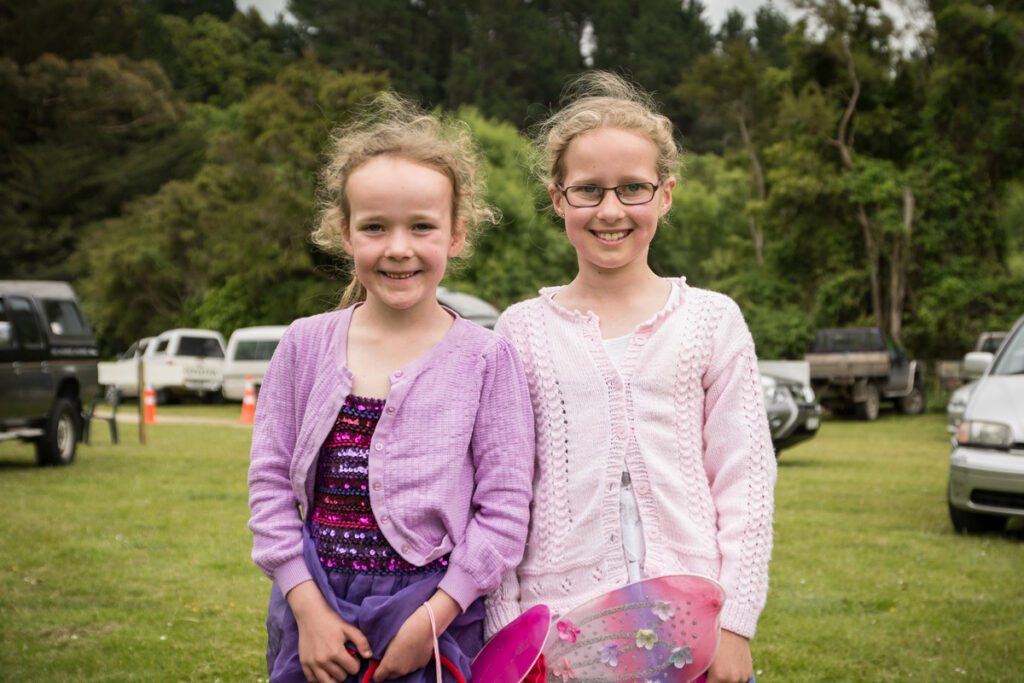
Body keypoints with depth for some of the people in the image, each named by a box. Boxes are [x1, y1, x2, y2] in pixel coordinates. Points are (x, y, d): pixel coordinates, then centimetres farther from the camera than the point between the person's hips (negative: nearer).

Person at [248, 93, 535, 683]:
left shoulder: (486, 358, -5)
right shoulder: (306, 345, 1)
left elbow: (504, 510, -7)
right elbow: (271, 481, 2)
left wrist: (433, 618, -12)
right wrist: (307, 607, -5)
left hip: (434, 617, -2)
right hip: (313, 608, 2)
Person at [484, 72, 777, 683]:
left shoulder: (712, 320, 3)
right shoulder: (523, 329, 4)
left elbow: (746, 481, 2)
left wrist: (735, 623, -5)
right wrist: (505, 633, 0)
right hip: (557, 623, 0)